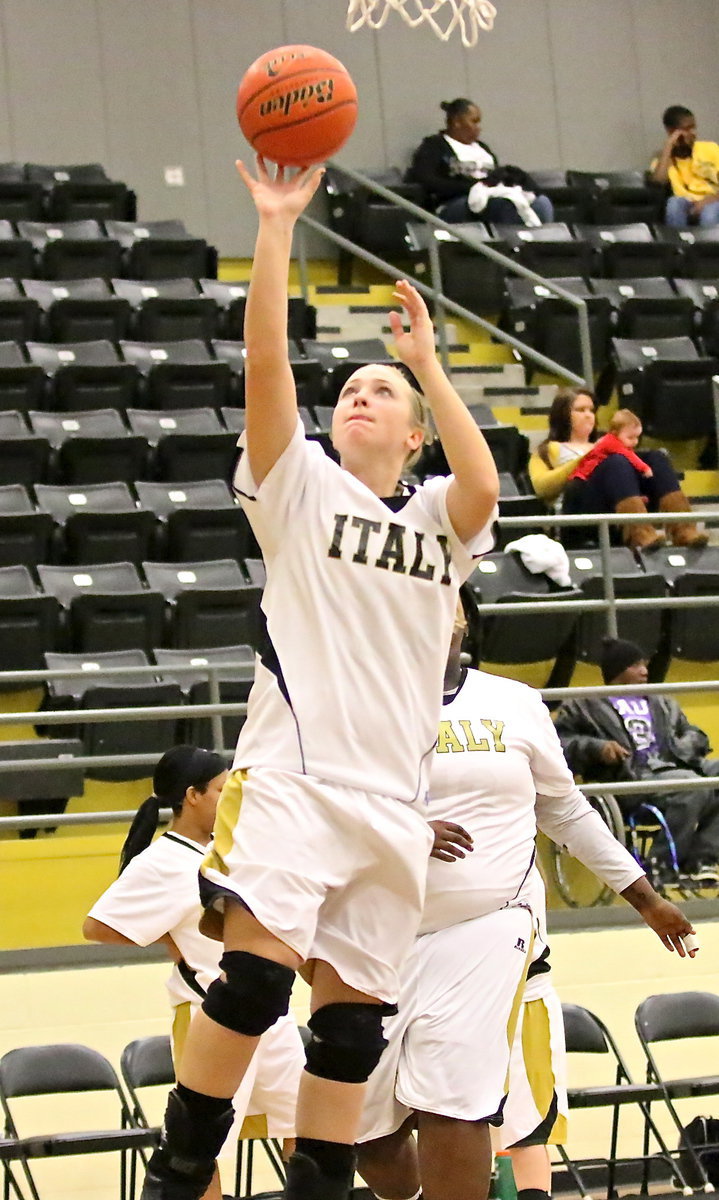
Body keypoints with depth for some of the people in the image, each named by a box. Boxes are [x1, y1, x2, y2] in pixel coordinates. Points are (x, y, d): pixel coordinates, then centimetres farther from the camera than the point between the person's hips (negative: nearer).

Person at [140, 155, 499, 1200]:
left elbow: (483, 488, -9)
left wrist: (428, 363, -3)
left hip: (393, 797, 4)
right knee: (257, 974, -19)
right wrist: (277, 225, -10)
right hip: (294, 772, -4)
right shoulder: (300, 485, 9)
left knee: (353, 1020, 3)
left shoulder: (436, 520, 16)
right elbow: (265, 362, -5)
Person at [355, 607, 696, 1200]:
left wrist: (646, 897, 21)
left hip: (485, 929, 0)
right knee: (368, 1126, 3)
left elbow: (567, 810, 20)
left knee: (450, 1104, -17)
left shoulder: (516, 705, 10)